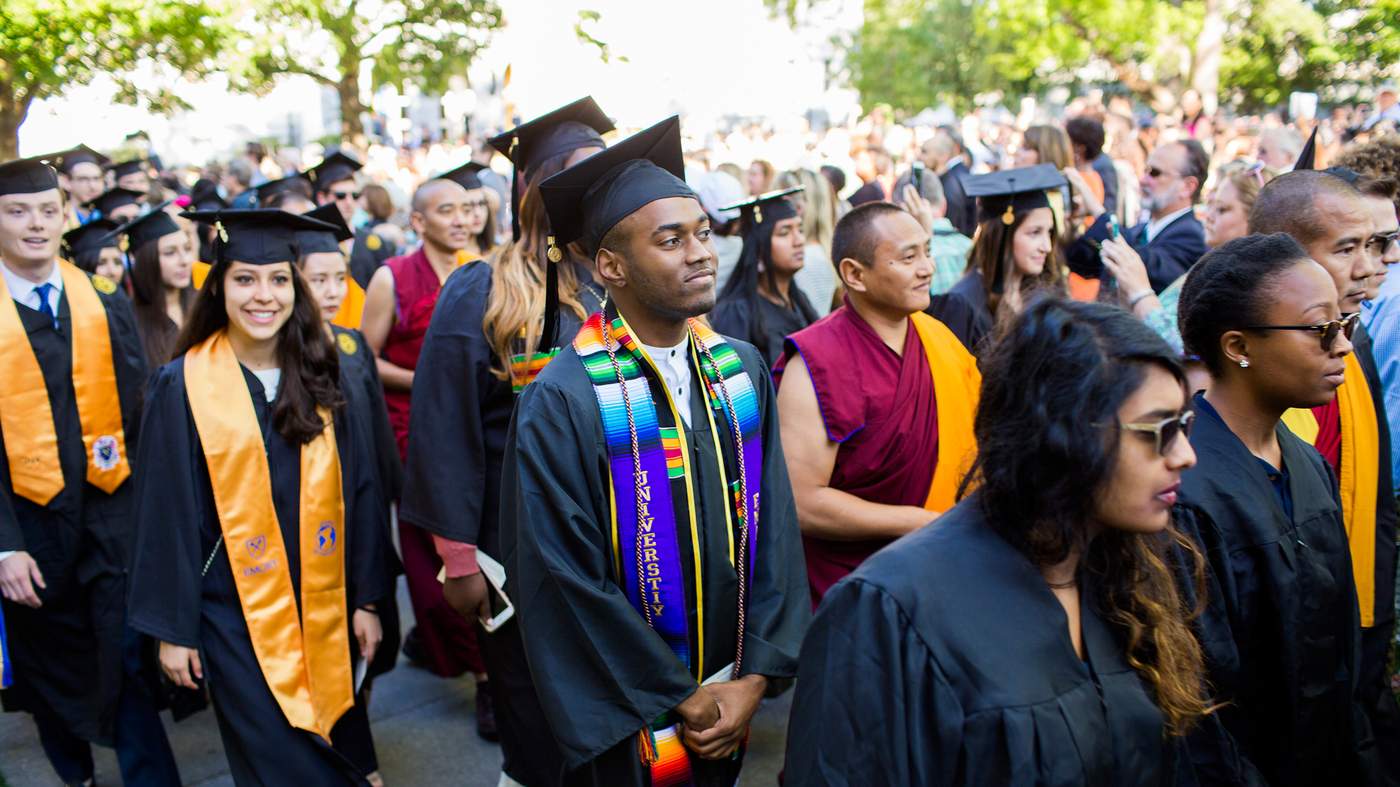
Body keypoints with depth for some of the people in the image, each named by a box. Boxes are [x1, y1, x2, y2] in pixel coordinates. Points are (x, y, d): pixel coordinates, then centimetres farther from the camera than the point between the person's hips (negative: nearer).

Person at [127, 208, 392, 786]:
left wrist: (366, 598, 2)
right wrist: (173, 628, -4)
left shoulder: (322, 376, 1)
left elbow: (358, 491, 3)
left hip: (323, 607, 3)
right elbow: (169, 513, -5)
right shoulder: (183, 386, -8)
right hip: (236, 615, -3)